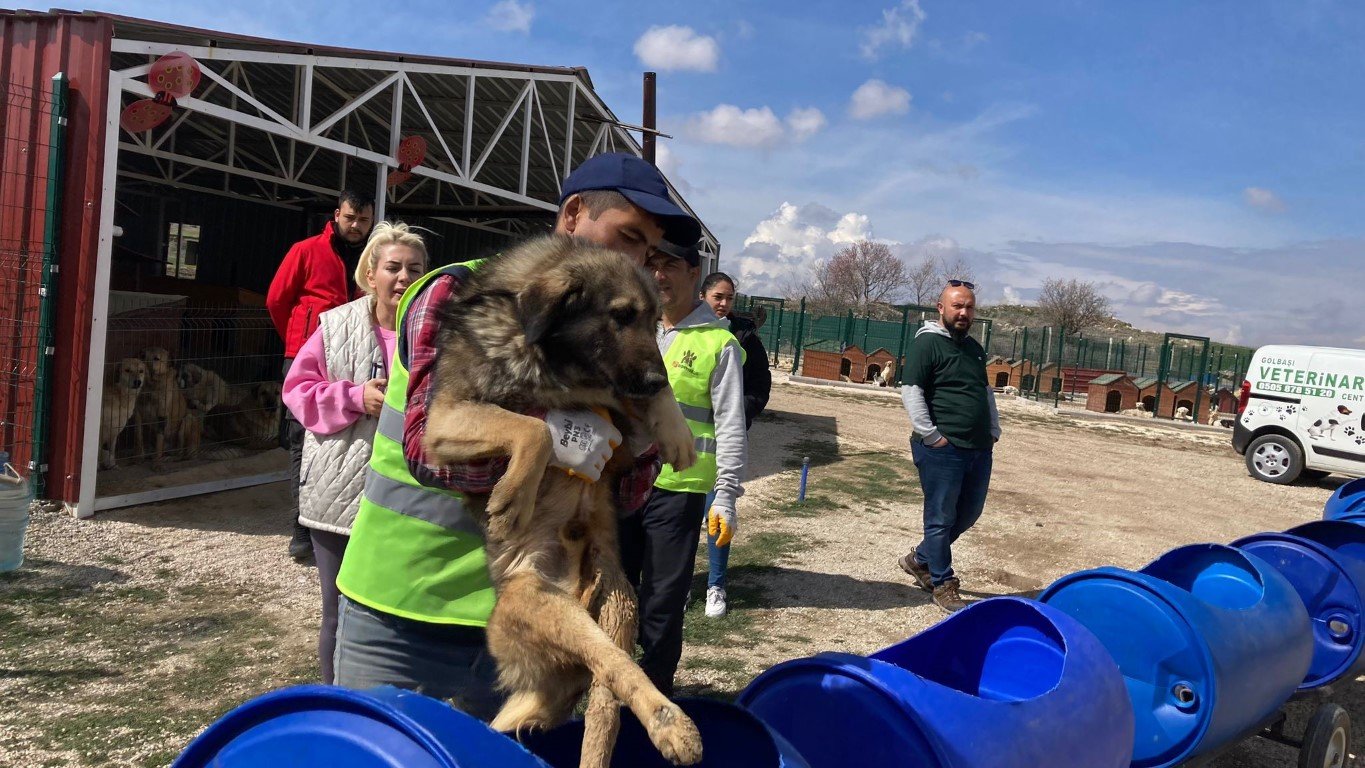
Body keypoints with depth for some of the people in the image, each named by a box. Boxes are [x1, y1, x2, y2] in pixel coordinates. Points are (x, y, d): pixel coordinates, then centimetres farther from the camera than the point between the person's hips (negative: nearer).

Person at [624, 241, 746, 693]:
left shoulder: (718, 343, -4)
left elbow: (730, 427, -5)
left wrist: (726, 498, -11)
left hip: (678, 489, -4)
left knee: (662, 602, 3)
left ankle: (654, 695, 19)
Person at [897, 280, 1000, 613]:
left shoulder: (974, 348, 18)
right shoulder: (927, 343, -8)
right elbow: (911, 391, -14)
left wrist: (994, 431, 18)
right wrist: (931, 436, -16)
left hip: (978, 449, 8)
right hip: (942, 450, -8)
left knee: (969, 513, 15)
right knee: (941, 518, 0)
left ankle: (920, 560, 32)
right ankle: (942, 585, 12)